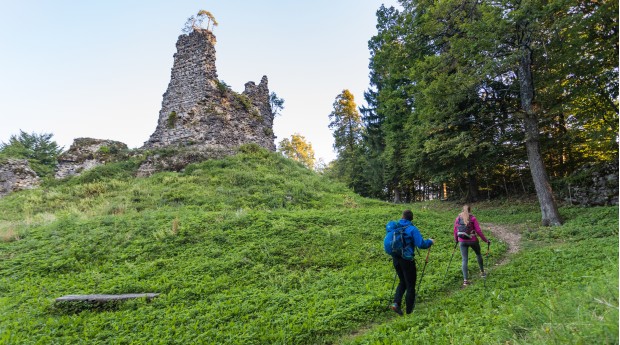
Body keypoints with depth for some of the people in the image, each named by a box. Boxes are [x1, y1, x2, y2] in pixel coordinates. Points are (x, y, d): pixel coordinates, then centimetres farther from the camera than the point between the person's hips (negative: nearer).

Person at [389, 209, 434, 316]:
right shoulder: (412, 229, -13)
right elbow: (421, 244, -18)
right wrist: (430, 241, 0)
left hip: (395, 259, 5)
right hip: (407, 260, -5)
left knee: (402, 282, 21)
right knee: (410, 285, 9)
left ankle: (396, 303, 3)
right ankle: (409, 311, 15)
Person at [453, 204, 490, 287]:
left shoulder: (458, 218, 1)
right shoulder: (472, 218, -7)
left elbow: (455, 231, 6)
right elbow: (478, 231, -9)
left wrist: (456, 240, 21)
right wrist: (486, 240, 0)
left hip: (462, 242, 1)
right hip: (472, 240, -1)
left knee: (464, 260, 3)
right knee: (478, 254, 26)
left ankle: (465, 280, -4)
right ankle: (482, 272, 39)